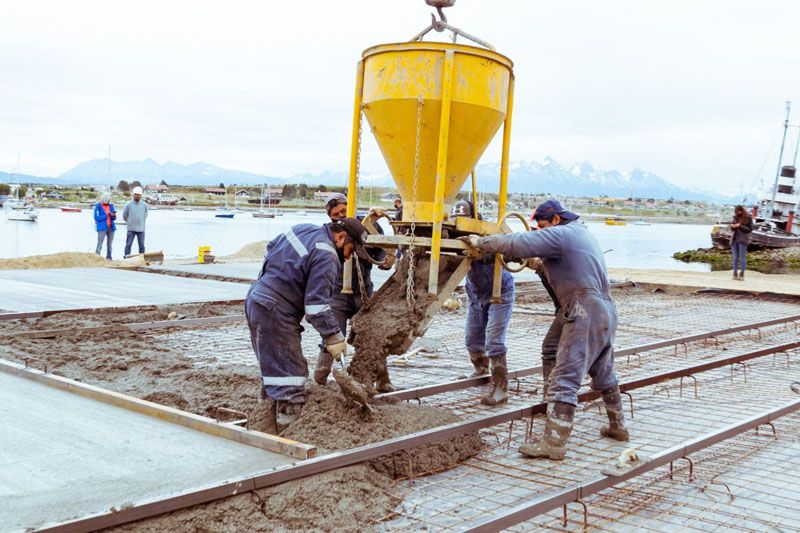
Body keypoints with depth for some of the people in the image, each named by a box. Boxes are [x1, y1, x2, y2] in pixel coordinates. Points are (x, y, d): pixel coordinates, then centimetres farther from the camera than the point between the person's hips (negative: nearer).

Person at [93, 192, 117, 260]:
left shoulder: (111, 205, 10)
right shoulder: (98, 206, -4)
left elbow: (114, 218, 12)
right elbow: (96, 218, -11)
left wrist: (113, 215, -11)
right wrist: (106, 215, -12)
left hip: (111, 227, 5)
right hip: (102, 228, -5)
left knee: (109, 245, 9)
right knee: (99, 245, -10)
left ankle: (109, 258, 15)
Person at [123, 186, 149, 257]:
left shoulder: (144, 205, 2)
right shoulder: (128, 205, -4)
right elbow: (124, 216, 8)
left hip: (141, 229, 2)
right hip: (131, 229, -2)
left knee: (141, 246, 5)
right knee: (128, 245, 0)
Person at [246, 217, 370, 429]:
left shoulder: (303, 229, 11)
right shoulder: (326, 257, -16)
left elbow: (271, 247, 24)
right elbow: (317, 303, -20)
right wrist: (333, 336, -15)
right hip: (275, 313, -10)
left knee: (272, 366, 20)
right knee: (290, 375, -7)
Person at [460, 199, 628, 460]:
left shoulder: (561, 234, -8)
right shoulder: (582, 233, 21)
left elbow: (519, 243, -17)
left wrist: (481, 242, -10)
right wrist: (542, 263, 23)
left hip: (586, 314, -10)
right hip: (606, 310, 10)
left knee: (564, 379, -11)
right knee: (604, 374, 24)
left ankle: (554, 443, -13)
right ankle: (618, 427, 38)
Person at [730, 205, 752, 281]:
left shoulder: (748, 218, -4)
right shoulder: (736, 217, 10)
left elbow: (750, 229, -6)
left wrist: (740, 226, -15)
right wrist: (732, 226, -6)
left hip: (743, 240, -5)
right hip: (734, 239, 5)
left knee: (742, 257, -6)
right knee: (735, 257, 5)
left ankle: (742, 274, -2)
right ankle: (735, 274, 8)